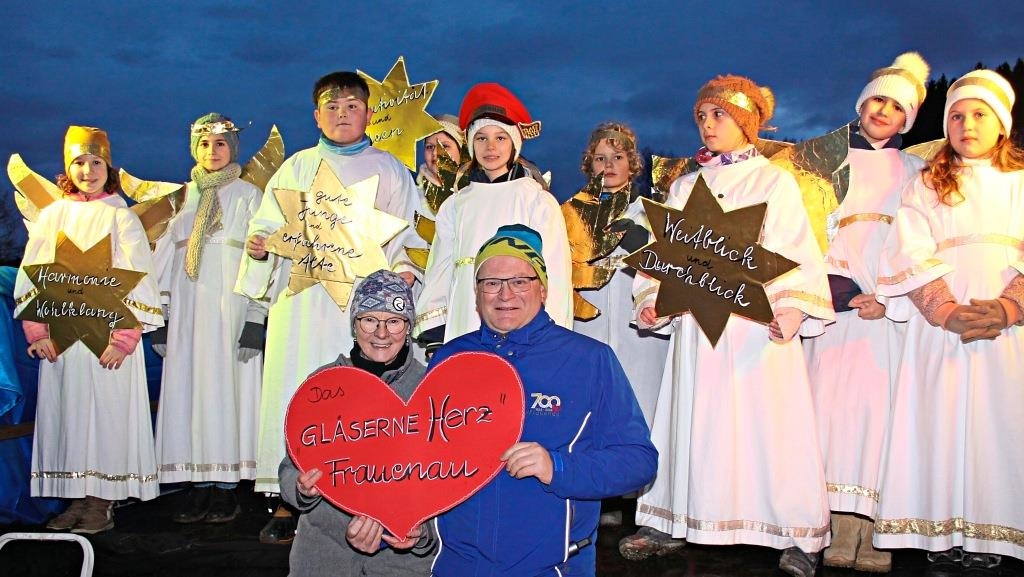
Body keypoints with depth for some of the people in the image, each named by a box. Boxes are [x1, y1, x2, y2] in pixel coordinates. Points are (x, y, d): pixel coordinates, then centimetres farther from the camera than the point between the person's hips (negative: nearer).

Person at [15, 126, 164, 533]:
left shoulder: (121, 217, 0)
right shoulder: (51, 216, 10)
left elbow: (139, 279, -6)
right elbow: (30, 276, 9)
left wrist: (124, 338, -15)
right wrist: (37, 331, -2)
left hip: (108, 334, -3)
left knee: (106, 411, -2)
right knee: (65, 411, 5)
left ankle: (103, 501, 7)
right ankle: (77, 497, 15)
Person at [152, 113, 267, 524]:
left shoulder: (248, 195, 5)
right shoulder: (182, 197, 16)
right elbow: (165, 256, 15)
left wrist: (256, 320, -11)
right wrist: (160, 316, 7)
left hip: (231, 307, -4)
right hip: (187, 309, 4)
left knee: (227, 388, -5)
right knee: (187, 389, 1)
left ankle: (225, 487, 2)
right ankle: (199, 487, 7)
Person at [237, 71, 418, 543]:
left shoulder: (389, 170, 13)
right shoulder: (296, 167, 17)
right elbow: (267, 225, 13)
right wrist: (258, 244, -9)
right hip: (301, 299, 2)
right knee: (294, 391, -3)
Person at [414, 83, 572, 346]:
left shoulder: (539, 201, 3)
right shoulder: (455, 205, 13)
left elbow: (554, 274, 0)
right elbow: (440, 268, 14)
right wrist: (433, 329, 6)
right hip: (463, 330, 3)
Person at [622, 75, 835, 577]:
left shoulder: (774, 182, 5)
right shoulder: (684, 187, 16)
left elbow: (798, 252, -2)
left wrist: (793, 308, -17)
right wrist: (652, 300, -3)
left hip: (758, 322, -3)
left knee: (765, 424, -2)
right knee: (694, 422, 5)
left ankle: (796, 535, 9)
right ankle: (670, 525, 14)